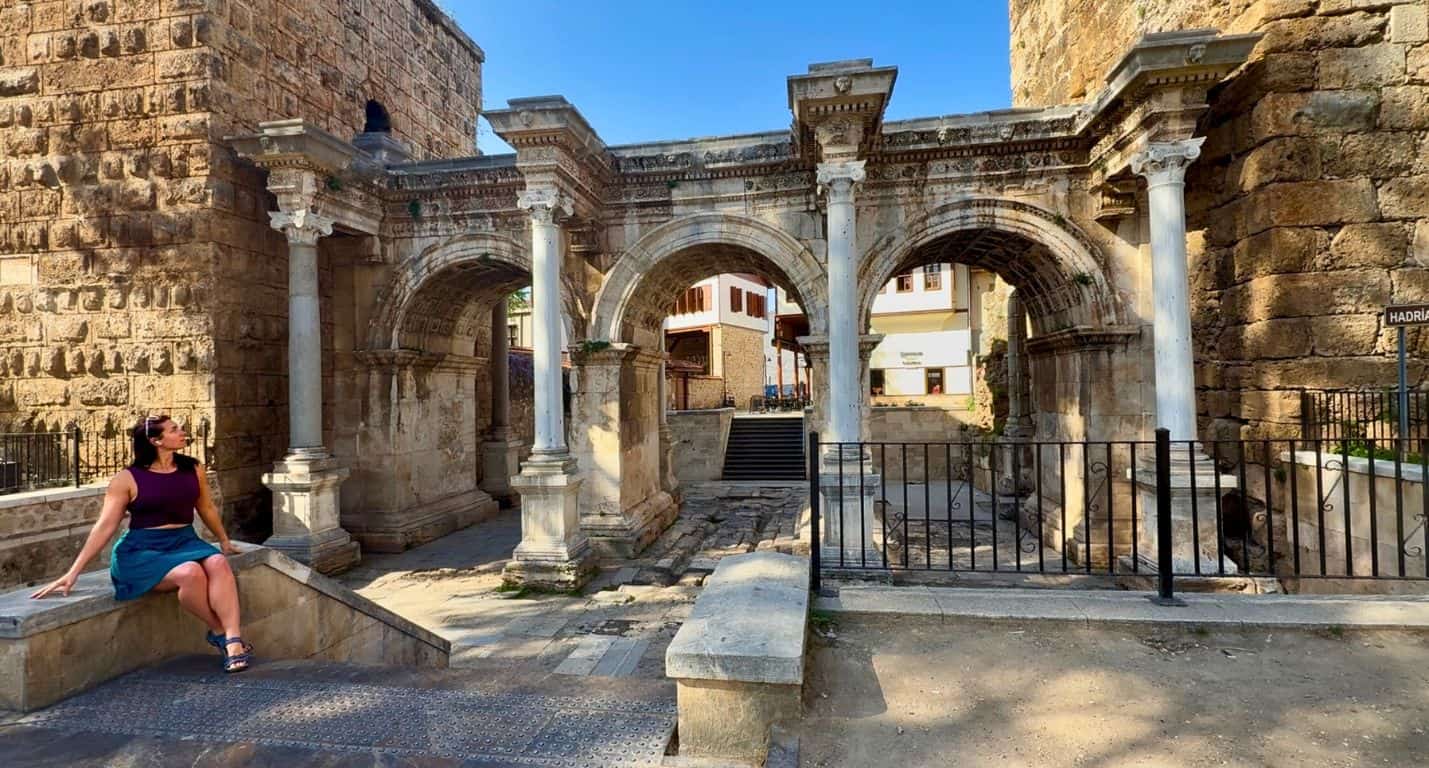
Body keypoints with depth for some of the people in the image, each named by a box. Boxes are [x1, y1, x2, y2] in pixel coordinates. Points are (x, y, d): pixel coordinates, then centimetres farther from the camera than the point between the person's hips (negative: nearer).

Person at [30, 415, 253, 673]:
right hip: (143, 551, -3)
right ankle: (219, 632, -12)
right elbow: (104, 527, -4)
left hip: (185, 542, 4)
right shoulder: (128, 479, -3)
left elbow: (207, 509, 21)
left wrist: (224, 541, 32)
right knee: (191, 573, -34)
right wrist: (73, 572, -10)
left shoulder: (193, 469, 8)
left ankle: (233, 640, -36)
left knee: (218, 563, -31)